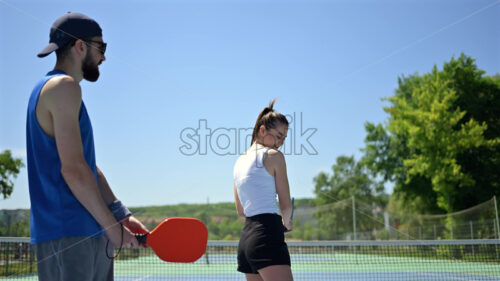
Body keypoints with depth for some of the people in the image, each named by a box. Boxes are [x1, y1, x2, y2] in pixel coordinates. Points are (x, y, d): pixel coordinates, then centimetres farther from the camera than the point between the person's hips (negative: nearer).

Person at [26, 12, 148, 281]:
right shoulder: (64, 86, -10)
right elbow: (73, 169, -19)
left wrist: (121, 215, 13)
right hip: (67, 235, -10)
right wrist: (111, 225, -13)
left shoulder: (52, 87, 21)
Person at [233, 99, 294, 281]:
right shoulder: (274, 156, -4)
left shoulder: (240, 161, 18)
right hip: (268, 236, -9)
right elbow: (286, 205, 0)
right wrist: (286, 223, 20)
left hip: (245, 237, 9)